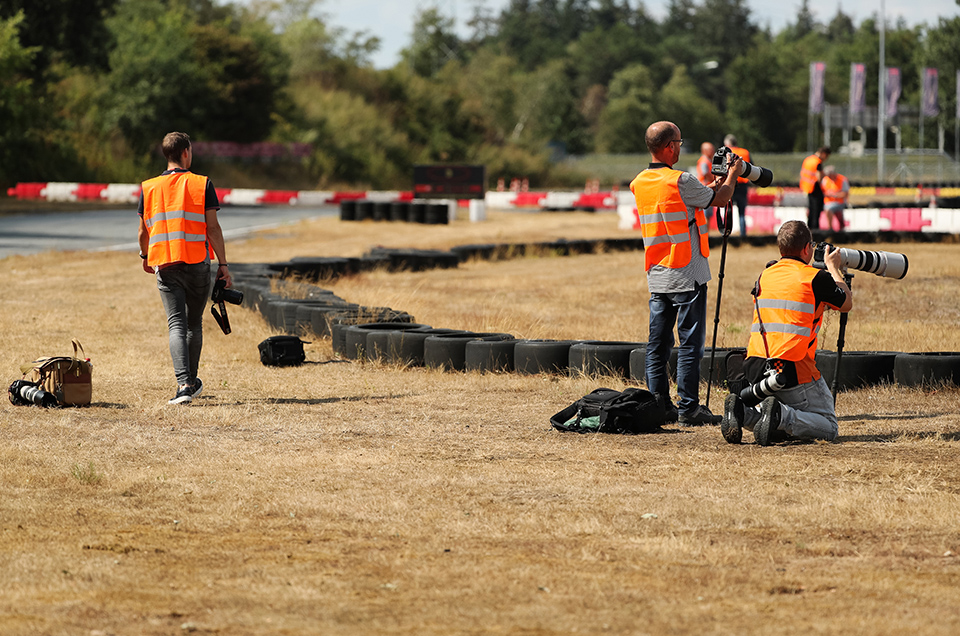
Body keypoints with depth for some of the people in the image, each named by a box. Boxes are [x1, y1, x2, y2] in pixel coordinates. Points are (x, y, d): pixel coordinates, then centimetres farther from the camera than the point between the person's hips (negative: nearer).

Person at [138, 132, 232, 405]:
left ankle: (184, 384, -19)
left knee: (176, 324, -3)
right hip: (197, 263, -1)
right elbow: (213, 228, -6)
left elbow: (143, 231, 11)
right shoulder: (202, 185, -2)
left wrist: (145, 256, 30)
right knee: (194, 323, 15)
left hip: (165, 266, 1)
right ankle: (191, 381, 25)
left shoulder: (148, 188, 5)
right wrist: (223, 264, -1)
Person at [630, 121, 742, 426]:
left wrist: (712, 186, 25)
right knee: (690, 343, -3)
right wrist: (733, 175, 16)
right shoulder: (681, 181, -15)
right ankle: (688, 408, -4)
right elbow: (719, 199, -2)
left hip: (656, 275, 7)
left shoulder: (640, 184, 7)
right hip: (686, 275, -7)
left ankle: (659, 405, 11)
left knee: (658, 344, 9)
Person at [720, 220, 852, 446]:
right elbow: (847, 304, 13)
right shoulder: (815, 277, -4)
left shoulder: (765, 276, 12)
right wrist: (833, 267, 27)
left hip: (755, 368, 6)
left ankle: (743, 412, -5)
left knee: (785, 428, 24)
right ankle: (782, 416, -22)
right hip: (794, 370, -6)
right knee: (828, 427, 6)